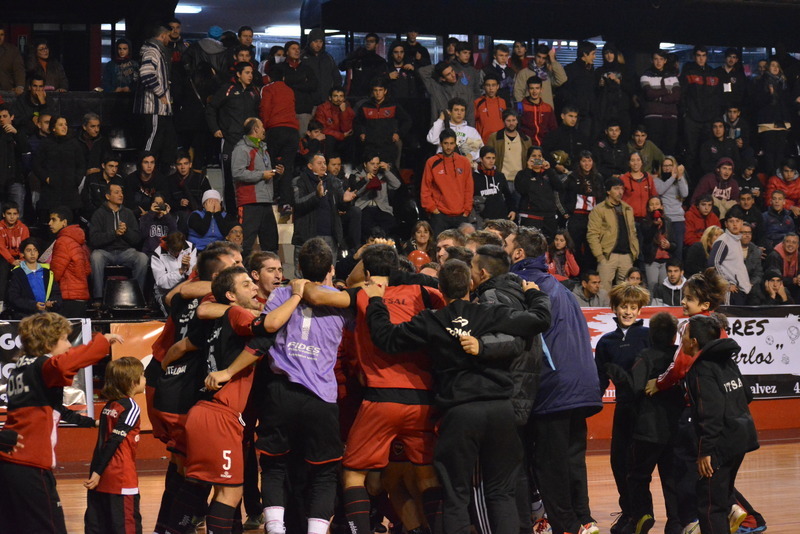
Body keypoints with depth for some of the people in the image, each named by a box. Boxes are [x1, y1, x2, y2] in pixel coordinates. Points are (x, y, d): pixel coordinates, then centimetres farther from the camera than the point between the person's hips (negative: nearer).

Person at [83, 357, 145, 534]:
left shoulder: (109, 406, 12)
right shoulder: (131, 408, -10)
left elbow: (103, 441, 14)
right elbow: (114, 442, -15)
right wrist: (98, 473, -16)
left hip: (100, 479, 7)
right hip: (121, 479, -7)